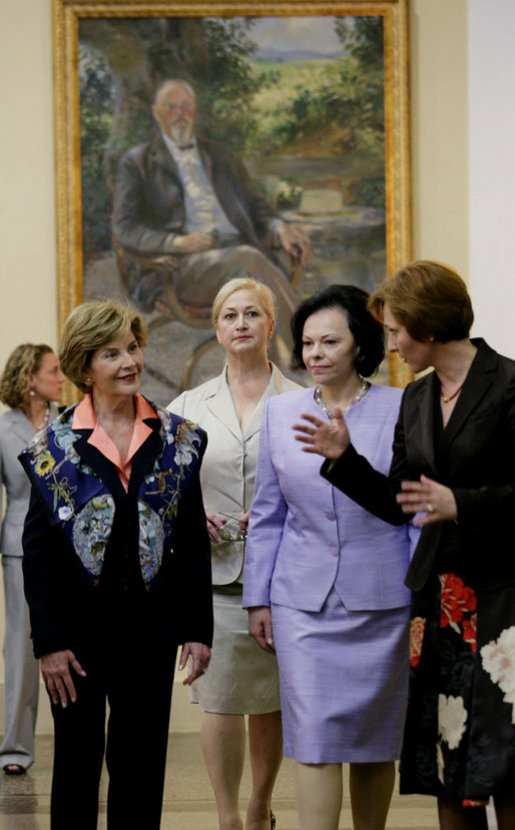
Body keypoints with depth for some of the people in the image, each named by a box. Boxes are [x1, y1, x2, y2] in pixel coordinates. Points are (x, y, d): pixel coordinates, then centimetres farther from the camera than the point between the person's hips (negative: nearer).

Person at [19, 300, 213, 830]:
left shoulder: (177, 439, 3)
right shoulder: (56, 444, -3)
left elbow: (193, 541, 5)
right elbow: (35, 548, -3)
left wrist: (197, 628, 0)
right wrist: (48, 641, -8)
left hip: (152, 625, 2)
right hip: (80, 628, -2)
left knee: (142, 766, 10)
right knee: (77, 765, 7)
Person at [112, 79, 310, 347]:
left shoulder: (222, 157, 29)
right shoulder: (137, 162, 17)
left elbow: (256, 208, 25)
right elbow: (125, 229, 5)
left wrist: (279, 229, -1)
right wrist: (175, 242, -15)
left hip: (237, 248, 4)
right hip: (182, 265, -4)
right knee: (246, 258, -37)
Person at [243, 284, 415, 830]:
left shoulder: (401, 411, -1)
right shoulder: (281, 412, 6)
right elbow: (267, 515, 12)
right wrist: (258, 599, 10)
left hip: (380, 601, -1)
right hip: (302, 601, 1)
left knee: (375, 740, 9)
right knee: (314, 741, -4)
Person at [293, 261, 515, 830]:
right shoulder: (416, 399, 13)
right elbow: (398, 504, 13)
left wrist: (461, 503, -19)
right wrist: (343, 459, 4)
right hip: (438, 590, 6)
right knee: (446, 764, 7)